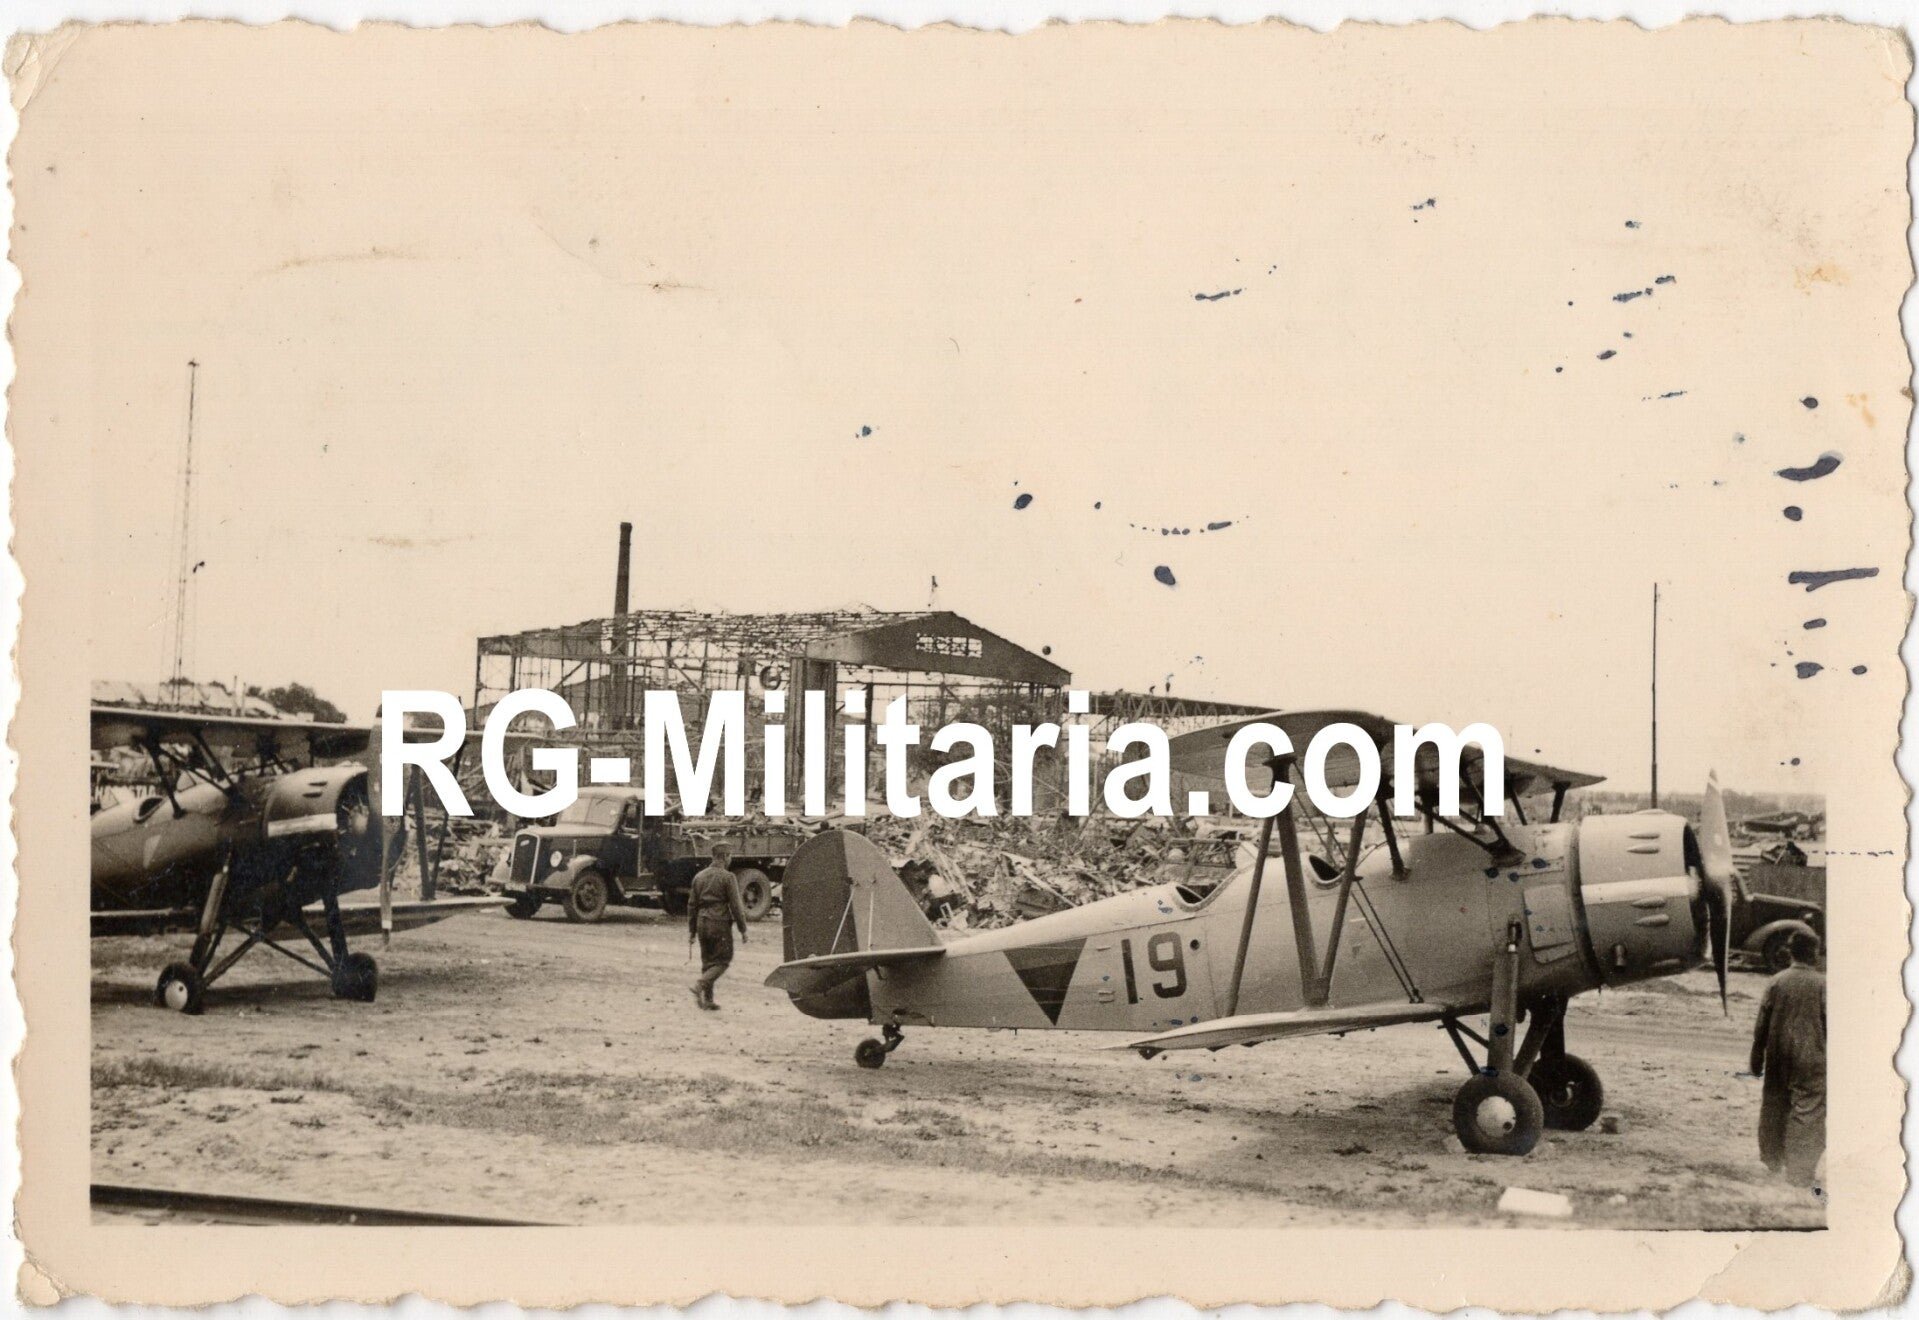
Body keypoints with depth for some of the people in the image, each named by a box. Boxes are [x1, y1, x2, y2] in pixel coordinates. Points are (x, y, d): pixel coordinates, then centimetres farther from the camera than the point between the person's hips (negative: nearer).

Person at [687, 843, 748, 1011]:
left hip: (703, 923, 6)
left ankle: (707, 999, 12)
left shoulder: (699, 876, 10)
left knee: (707, 961, 13)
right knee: (723, 960, 3)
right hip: (720, 923, -6)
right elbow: (736, 906, -10)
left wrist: (692, 930, 18)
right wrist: (743, 929, -3)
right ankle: (699, 985, -16)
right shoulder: (727, 877, -8)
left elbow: (691, 905, 13)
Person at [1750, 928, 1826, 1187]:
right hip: (1811, 1060, -4)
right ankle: (1799, 1173, -1)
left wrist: (1757, 1060, 10)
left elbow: (1762, 1024, 2)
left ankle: (1772, 1160, 33)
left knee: (1775, 1109, 18)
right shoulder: (1822, 984, -10)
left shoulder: (1776, 982, 0)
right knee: (1807, 1116, 0)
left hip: (1779, 1059, 4)